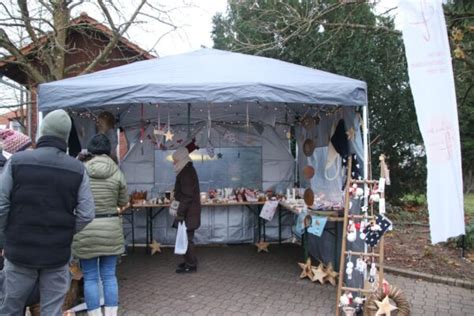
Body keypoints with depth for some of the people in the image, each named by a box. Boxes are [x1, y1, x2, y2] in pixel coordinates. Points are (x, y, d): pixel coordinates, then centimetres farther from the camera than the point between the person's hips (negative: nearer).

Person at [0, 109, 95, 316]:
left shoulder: (17, 161, -7)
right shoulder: (77, 169, -5)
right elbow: (86, 214, -8)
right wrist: (64, 233, 7)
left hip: (20, 250, 0)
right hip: (58, 254, 0)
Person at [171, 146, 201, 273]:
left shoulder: (187, 173, -17)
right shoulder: (187, 170, 15)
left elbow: (186, 196, -22)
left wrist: (180, 213, -20)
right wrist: (180, 211, 21)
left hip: (188, 213, -10)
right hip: (189, 212, 10)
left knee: (187, 238, -3)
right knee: (187, 238, 16)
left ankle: (191, 265, 5)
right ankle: (189, 261, 26)